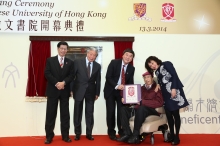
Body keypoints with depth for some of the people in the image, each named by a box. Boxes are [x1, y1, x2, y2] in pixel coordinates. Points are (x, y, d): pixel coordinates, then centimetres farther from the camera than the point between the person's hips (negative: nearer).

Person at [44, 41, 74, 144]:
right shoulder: (50, 60, 5)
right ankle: (49, 136, 12)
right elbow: (47, 74, -6)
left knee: (65, 114, 6)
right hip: (52, 90, -1)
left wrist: (63, 82, -18)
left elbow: (71, 76, 0)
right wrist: (56, 83, -16)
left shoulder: (70, 62, 9)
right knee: (51, 114, 3)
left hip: (65, 91, 2)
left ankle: (65, 136, 14)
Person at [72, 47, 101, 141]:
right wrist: (71, 89, -8)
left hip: (91, 92, 2)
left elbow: (98, 81, 7)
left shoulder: (97, 66, 3)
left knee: (89, 113, 6)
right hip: (79, 91, -2)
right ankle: (77, 133, 19)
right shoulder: (77, 62, -5)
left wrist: (97, 93, 4)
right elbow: (72, 76, -5)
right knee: (77, 113, 7)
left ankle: (89, 133, 17)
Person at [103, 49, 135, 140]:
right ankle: (111, 132, 14)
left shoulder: (131, 68, 0)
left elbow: (130, 83, 0)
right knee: (111, 111, -1)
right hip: (110, 91, -2)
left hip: (122, 92, 3)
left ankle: (121, 132, 16)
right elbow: (108, 77, -16)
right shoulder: (114, 62, -11)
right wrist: (116, 86, -29)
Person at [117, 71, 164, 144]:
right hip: (141, 110, 6)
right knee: (124, 109, -12)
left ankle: (135, 135, -30)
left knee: (142, 108, -37)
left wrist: (142, 102, -17)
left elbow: (159, 103, -13)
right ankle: (127, 134, -24)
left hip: (154, 110, -6)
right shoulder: (142, 88, 17)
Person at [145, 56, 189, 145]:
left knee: (175, 114, -4)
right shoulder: (157, 72, 19)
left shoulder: (166, 64, 1)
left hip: (173, 91, -6)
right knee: (168, 115, 4)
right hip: (165, 94, 6)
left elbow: (175, 76, -9)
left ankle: (177, 137, 3)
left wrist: (174, 88, -19)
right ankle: (172, 135, 15)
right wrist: (158, 84, -4)